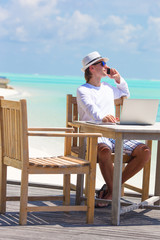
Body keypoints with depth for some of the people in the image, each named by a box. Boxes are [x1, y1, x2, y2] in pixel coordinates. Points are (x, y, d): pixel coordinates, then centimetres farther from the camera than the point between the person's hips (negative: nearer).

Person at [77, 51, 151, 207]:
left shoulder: (108, 88, 23)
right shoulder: (83, 90, 1)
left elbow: (125, 94, 44)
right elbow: (91, 108, -21)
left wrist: (118, 79, 26)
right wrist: (102, 117, -42)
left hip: (114, 136, 6)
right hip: (94, 136, -6)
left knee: (144, 151, -17)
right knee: (104, 150, -42)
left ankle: (110, 190, -12)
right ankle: (114, 193, -23)